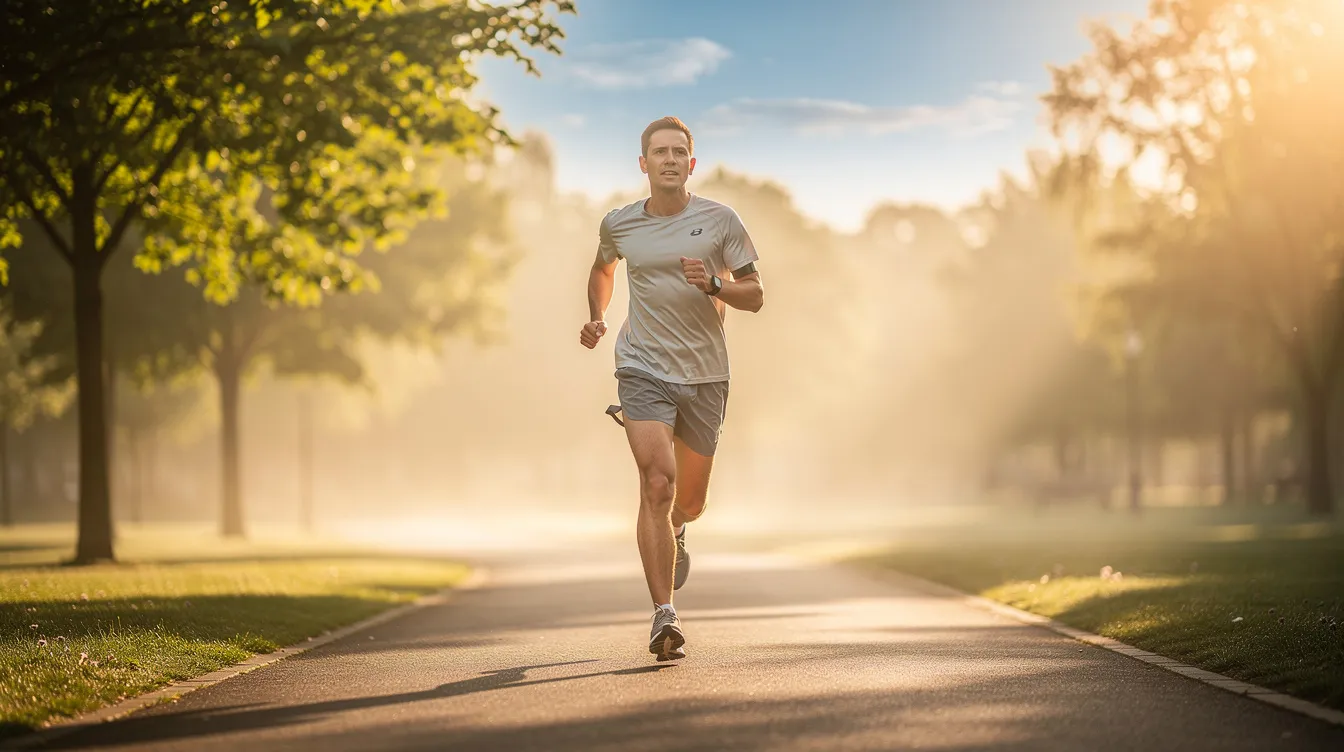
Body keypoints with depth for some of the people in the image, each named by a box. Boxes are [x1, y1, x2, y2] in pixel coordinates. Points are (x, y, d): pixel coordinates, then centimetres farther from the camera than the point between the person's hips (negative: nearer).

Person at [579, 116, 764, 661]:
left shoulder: (720, 221, 0)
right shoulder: (618, 225, 3)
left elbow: (754, 296, 1)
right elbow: (602, 269, 26)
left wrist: (712, 284, -18)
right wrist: (596, 317, 9)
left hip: (705, 376, 1)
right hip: (643, 370, -1)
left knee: (690, 501, 13)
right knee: (657, 484, -19)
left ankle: (672, 530, 52)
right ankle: (664, 616, -18)